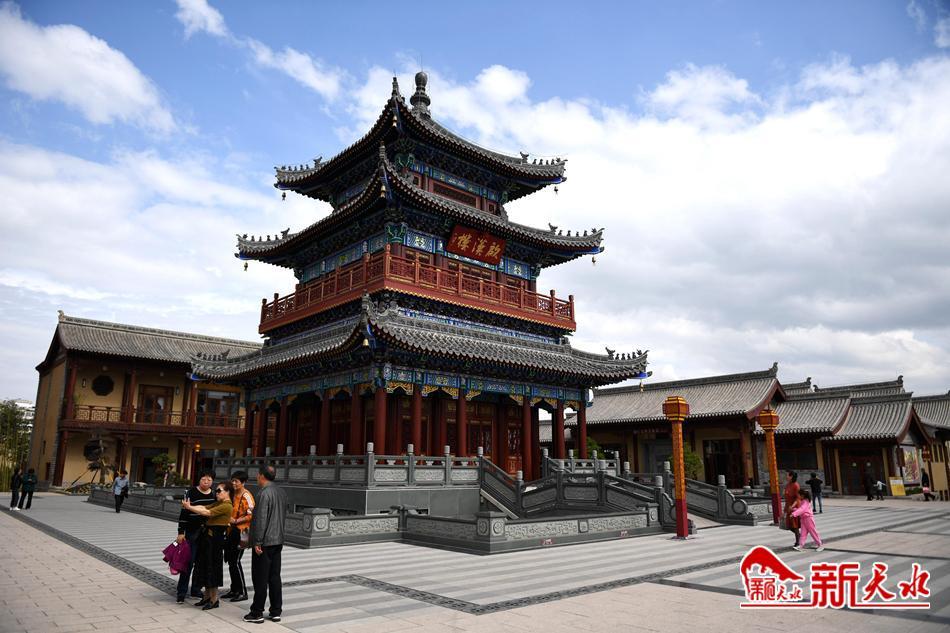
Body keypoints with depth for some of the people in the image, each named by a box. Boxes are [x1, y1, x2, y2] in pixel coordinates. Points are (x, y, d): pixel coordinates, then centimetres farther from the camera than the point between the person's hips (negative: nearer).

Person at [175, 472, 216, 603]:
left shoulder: (213, 495, 7)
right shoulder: (192, 493, -8)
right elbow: (184, 512, -10)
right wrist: (181, 532, -13)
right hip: (192, 532, -5)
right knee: (189, 562, -3)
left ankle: (195, 589, 24)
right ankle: (182, 593, 6)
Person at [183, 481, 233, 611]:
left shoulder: (227, 506, -15)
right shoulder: (217, 503, 16)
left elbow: (207, 513, -20)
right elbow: (203, 507, 4)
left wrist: (189, 507, -16)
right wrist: (188, 506, -12)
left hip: (215, 538, -9)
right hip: (207, 536, 9)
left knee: (212, 567, -2)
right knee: (204, 566, 15)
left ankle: (214, 599, 10)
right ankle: (207, 596, 27)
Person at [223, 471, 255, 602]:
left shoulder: (246, 496, -14)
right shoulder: (234, 494, 13)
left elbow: (251, 515, -19)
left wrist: (236, 521, -18)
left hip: (241, 531, -9)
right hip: (232, 531, 9)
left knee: (235, 561, -7)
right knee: (230, 560, 13)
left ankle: (243, 592, 3)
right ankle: (234, 590, 25)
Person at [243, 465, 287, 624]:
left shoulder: (264, 493, -16)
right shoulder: (281, 493, 10)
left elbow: (261, 519, -20)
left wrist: (257, 542, -17)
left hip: (265, 542, -8)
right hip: (278, 540, 8)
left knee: (260, 579, 2)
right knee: (275, 577, 12)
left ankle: (257, 613, 10)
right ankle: (276, 612, 17)